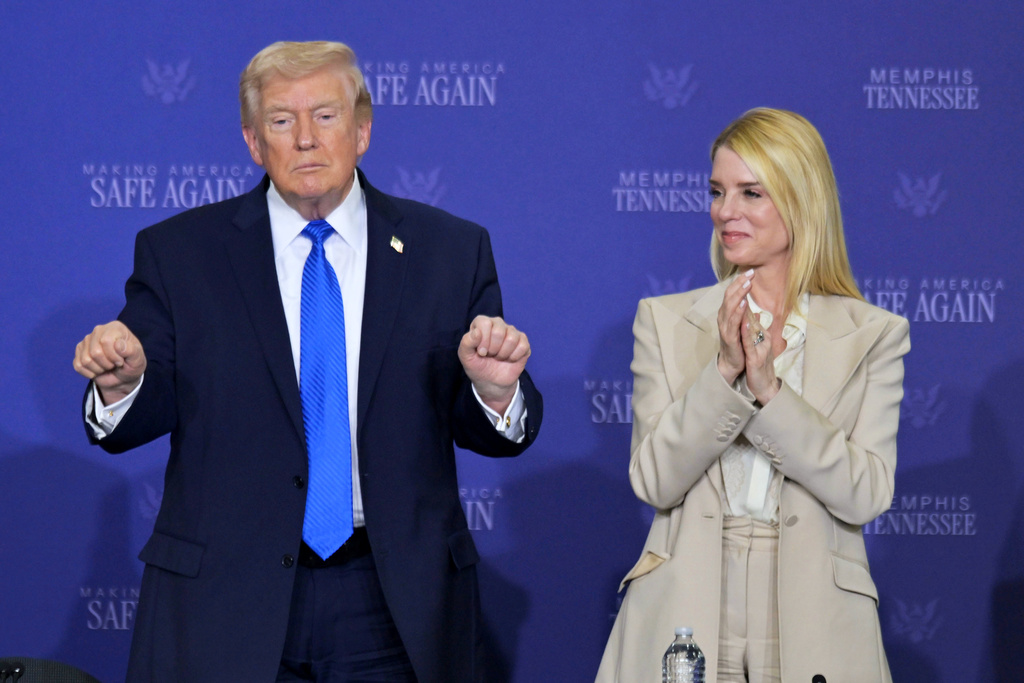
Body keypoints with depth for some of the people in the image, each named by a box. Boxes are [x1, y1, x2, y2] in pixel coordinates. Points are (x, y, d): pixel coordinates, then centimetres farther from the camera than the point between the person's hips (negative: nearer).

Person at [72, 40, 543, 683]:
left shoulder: (451, 250, 5)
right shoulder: (178, 253, 3)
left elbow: (489, 432, 3)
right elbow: (142, 419, 2)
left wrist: (494, 389, -19)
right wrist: (123, 382, -19)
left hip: (398, 601, 1)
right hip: (223, 600, -1)